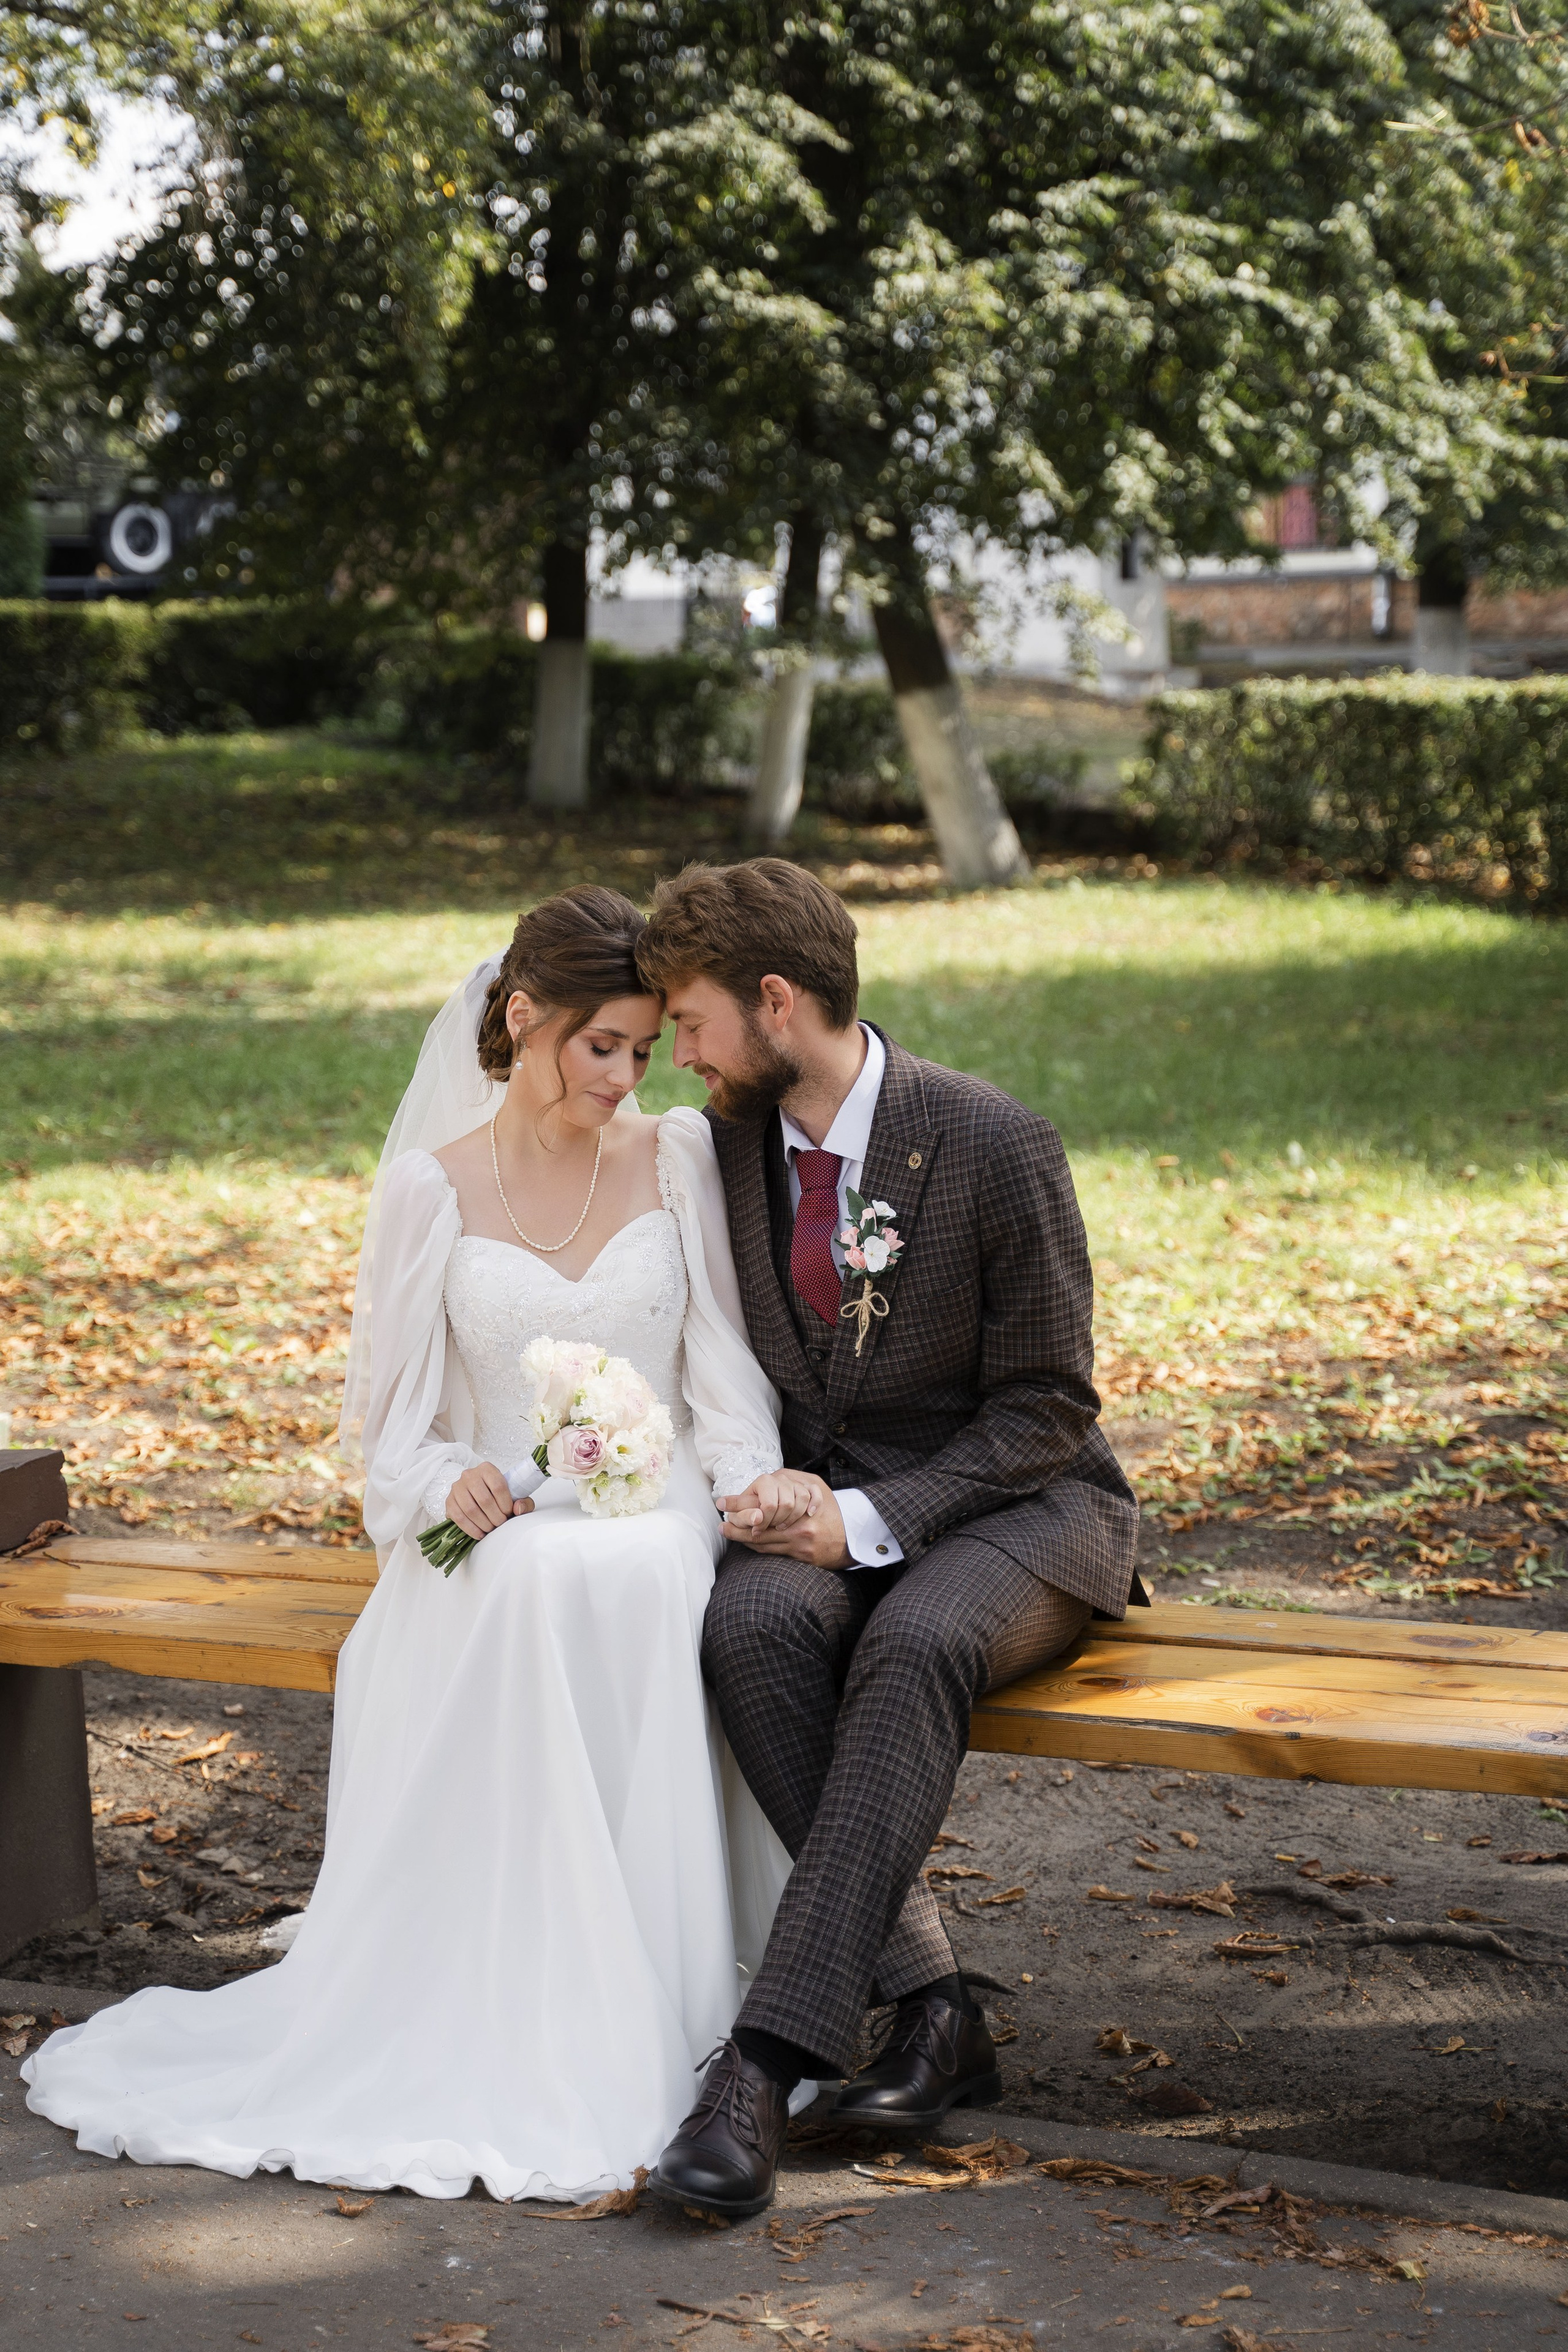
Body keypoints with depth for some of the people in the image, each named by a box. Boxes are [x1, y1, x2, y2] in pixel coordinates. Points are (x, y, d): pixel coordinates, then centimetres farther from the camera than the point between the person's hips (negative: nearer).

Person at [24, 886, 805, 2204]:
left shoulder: (680, 1159, 9)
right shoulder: (435, 1187, 6)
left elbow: (723, 1360, 5)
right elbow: (393, 1418, 7)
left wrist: (754, 1475, -16)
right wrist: (449, 1483, -16)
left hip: (656, 1517, 0)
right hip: (500, 1538, 0)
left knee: (634, 1588, -37)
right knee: (535, 1593, -37)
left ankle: (634, 2021, -31)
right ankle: (499, 2017, -33)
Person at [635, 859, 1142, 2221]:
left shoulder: (997, 1145, -14)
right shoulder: (729, 1139, 3)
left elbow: (1047, 1407, -9)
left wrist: (873, 1518, -20)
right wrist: (767, 1493, -7)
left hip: (1019, 1507, -4)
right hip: (830, 1507, 4)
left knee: (913, 1648, -37)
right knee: (754, 1625, -31)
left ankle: (769, 2058, -40)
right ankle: (931, 2008, -25)